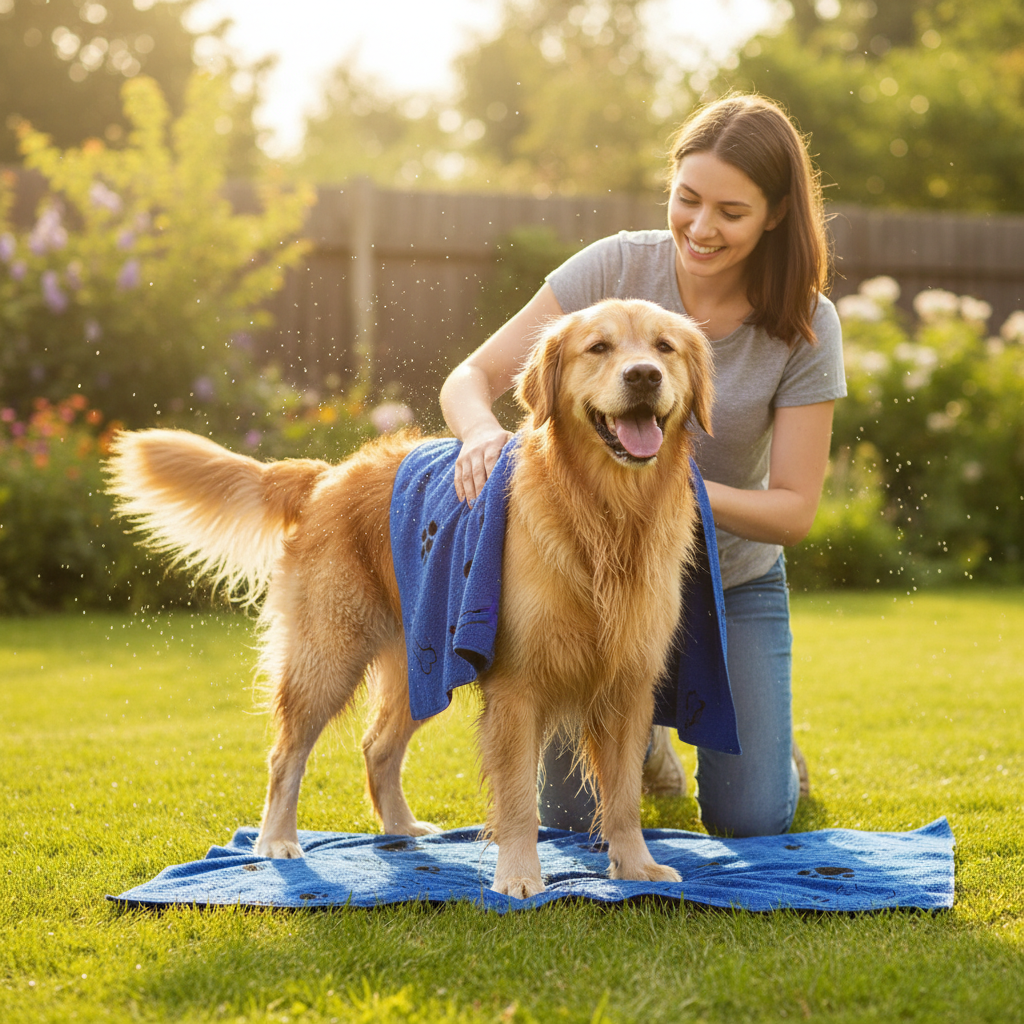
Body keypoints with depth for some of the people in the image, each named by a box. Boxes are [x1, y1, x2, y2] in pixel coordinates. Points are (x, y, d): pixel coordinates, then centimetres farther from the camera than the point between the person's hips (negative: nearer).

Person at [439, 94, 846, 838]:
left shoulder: (805, 326, -18)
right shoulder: (616, 267, -17)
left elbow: (794, 509, -17)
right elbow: (470, 377, -16)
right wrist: (485, 432, -39)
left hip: (735, 583, 0)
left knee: (750, 820, -6)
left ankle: (766, 740, 30)